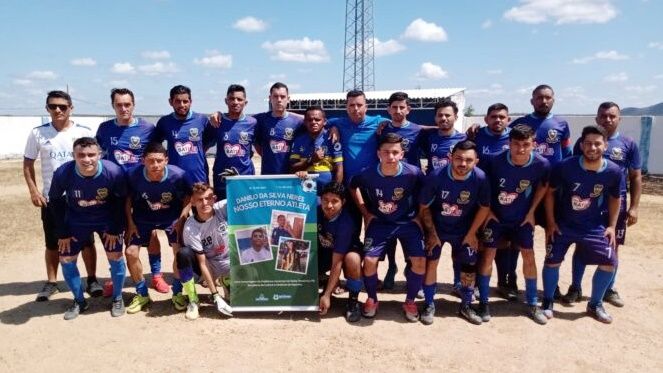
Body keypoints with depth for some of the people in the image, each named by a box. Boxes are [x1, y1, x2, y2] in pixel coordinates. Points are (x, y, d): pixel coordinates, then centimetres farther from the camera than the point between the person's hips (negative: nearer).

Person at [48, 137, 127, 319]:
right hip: (76, 221, 2)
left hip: (107, 219, -2)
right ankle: (79, 301, 22)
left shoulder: (113, 172, -30)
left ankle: (117, 299, 17)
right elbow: (54, 201, -8)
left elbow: (121, 200, -13)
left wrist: (115, 229, -11)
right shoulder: (63, 173, -26)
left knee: (115, 256, -6)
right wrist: (63, 233, -6)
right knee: (66, 259, 2)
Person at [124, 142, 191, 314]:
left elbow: (187, 197, -10)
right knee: (131, 252, -6)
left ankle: (177, 293, 11)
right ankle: (142, 293, 17)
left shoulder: (178, 175, -28)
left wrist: (181, 219, -18)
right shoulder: (133, 175, -25)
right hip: (143, 218, 2)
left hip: (172, 217, -1)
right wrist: (130, 222, -8)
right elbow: (128, 198, -6)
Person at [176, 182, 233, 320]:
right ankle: (193, 301, -13)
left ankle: (226, 281, 14)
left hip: (230, 263, 1)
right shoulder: (190, 228, -22)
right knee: (183, 254, -30)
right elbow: (202, 263, -22)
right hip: (210, 265, -1)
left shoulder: (223, 208, -19)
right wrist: (215, 295, -25)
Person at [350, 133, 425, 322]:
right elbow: (353, 187, 4)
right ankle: (371, 299, 13)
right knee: (369, 261, -15)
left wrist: (418, 216, -6)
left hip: (407, 222, 0)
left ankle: (410, 301, 12)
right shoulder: (368, 174, -19)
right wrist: (365, 213, 2)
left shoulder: (413, 173, -23)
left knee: (419, 262, -15)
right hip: (379, 222, 0)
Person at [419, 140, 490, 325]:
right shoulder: (436, 176, -26)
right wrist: (432, 233, -10)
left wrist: (471, 234, -4)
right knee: (430, 263, -6)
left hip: (464, 231, 2)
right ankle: (429, 305, 13)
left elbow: (484, 207, -6)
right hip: (436, 228, -1)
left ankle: (466, 306, 27)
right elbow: (424, 207, -12)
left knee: (469, 267, 6)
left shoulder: (480, 178, -23)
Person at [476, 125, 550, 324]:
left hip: (522, 218, 2)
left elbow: (543, 186, 2)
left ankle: (532, 304, 17)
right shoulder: (494, 160, -25)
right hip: (495, 216, -1)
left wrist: (531, 211, 1)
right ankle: (483, 303, 7)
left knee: (529, 256, 2)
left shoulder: (542, 164, -20)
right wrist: (487, 210, -8)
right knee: (488, 255, -5)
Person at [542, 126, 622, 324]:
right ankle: (548, 302, 18)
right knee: (552, 261, -3)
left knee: (609, 261, -4)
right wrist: (550, 222, -9)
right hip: (562, 224, -2)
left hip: (594, 226, 2)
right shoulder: (565, 166, -20)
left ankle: (595, 304, 17)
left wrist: (611, 226, 2)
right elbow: (549, 192, -7)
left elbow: (614, 199, 6)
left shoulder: (614, 172, -13)